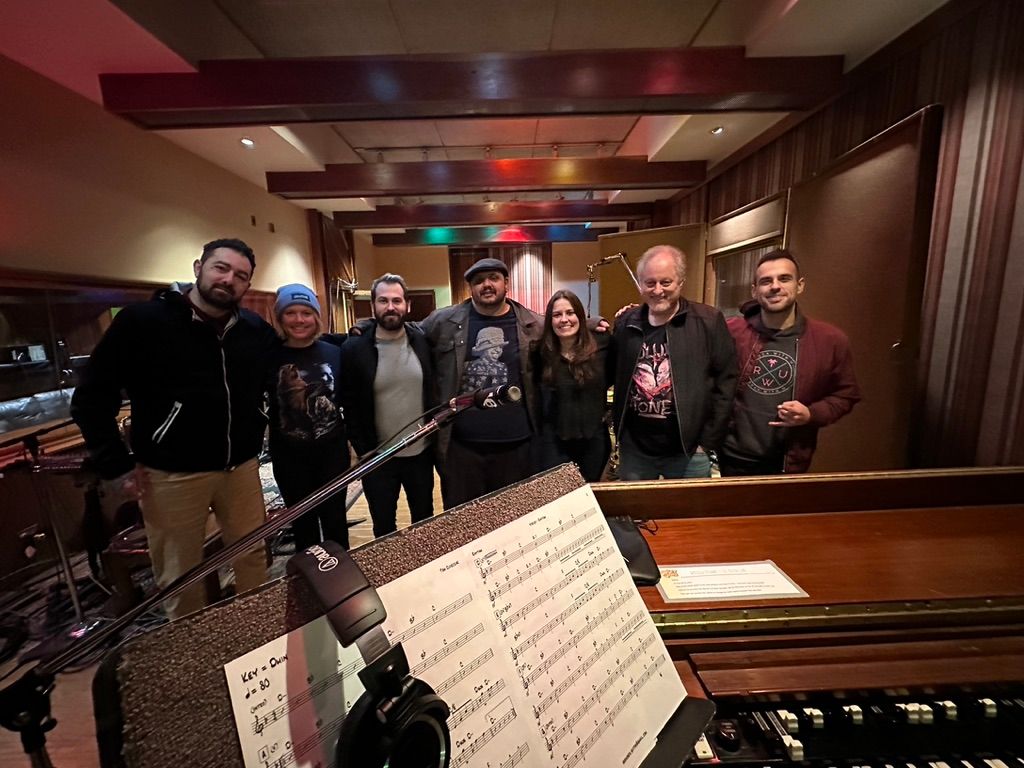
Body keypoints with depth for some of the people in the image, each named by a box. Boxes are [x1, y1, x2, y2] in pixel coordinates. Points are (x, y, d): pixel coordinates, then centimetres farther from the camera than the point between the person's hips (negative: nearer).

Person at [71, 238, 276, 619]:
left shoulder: (257, 330, 1)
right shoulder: (141, 320, -9)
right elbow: (90, 397, -4)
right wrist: (117, 467, -7)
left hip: (241, 468, 4)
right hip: (172, 475, -3)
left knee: (253, 558, 18)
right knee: (179, 578, 12)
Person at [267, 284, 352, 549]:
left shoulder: (334, 352, -2)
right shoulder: (270, 356, -6)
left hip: (333, 449, 1)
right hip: (289, 455, 0)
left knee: (334, 517, 14)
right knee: (303, 521, 15)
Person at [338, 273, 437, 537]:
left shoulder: (422, 342, -4)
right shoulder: (354, 348, -10)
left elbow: (435, 390, 5)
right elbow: (349, 407, -6)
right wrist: (364, 451, -7)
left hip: (421, 452, 2)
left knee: (424, 521, 21)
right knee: (383, 527, 18)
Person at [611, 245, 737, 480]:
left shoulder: (708, 321, -8)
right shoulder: (625, 323, 2)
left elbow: (726, 380, -6)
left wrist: (709, 440, -7)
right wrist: (619, 432, 4)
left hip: (688, 451, -2)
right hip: (634, 449, 3)